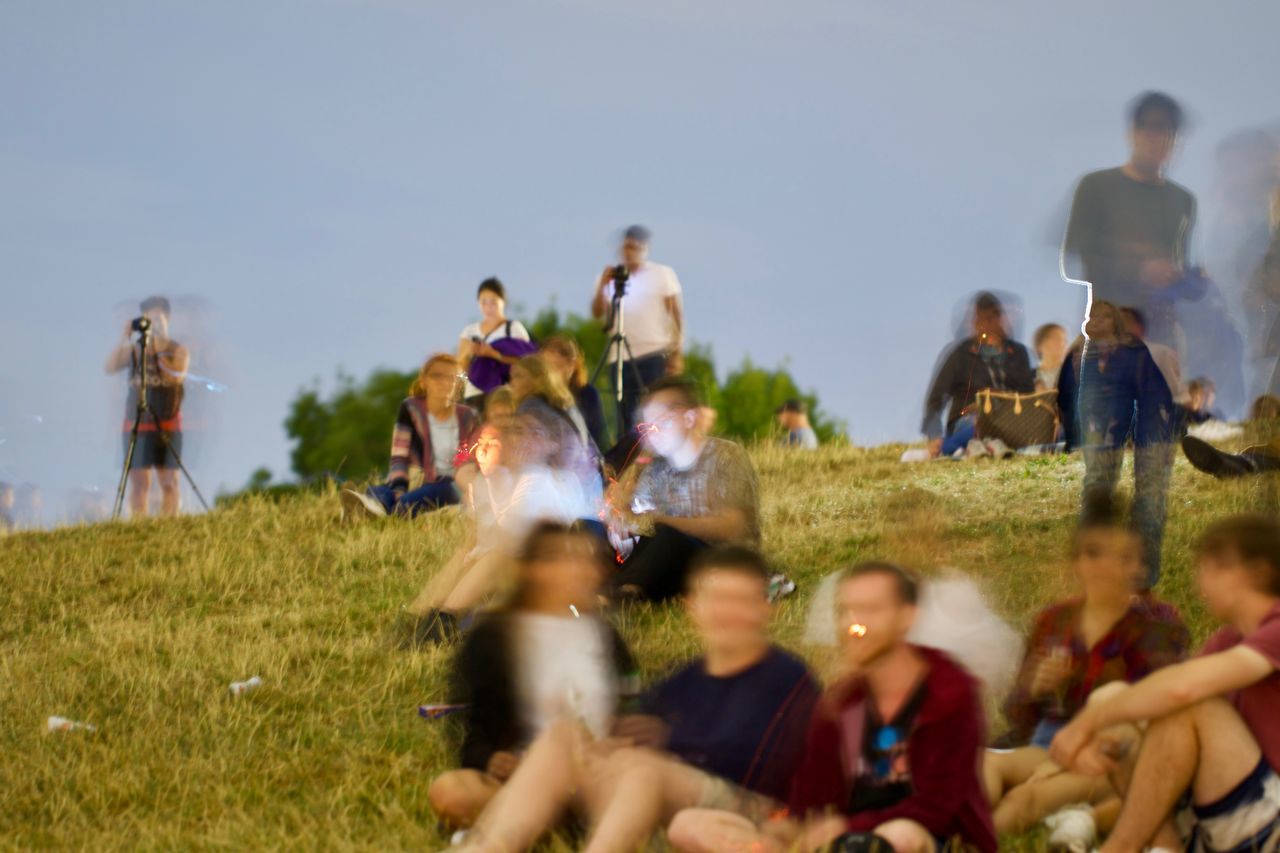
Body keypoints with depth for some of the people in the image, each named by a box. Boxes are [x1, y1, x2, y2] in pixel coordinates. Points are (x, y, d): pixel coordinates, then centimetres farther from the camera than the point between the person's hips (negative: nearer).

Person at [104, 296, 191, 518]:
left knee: (169, 483, -4)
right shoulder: (134, 351, 9)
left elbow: (176, 376, -13)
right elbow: (109, 367, -6)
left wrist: (161, 348, -18)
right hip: (136, 424, 1)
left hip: (168, 425, -1)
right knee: (139, 482, -7)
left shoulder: (178, 351, 6)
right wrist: (124, 340, -14)